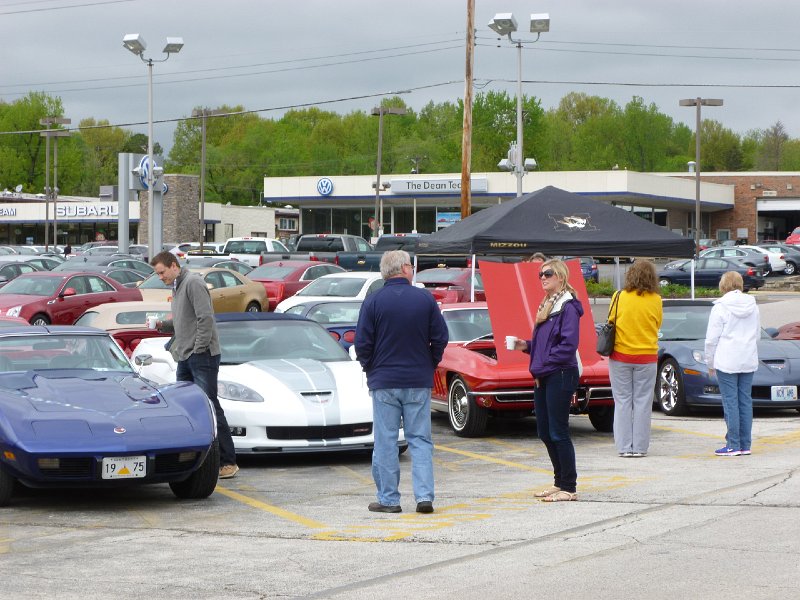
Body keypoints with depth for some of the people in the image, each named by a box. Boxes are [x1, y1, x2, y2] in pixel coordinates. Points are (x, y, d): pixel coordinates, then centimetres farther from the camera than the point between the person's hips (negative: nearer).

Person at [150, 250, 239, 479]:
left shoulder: (193, 283, -10)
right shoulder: (177, 287, 20)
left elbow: (206, 318, -18)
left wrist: (199, 348, -19)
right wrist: (163, 325, 8)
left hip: (202, 357, -10)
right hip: (185, 358, 10)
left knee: (209, 406, -10)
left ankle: (228, 461, -7)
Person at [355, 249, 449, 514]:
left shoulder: (373, 302, -6)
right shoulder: (425, 299, -2)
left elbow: (362, 343, -6)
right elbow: (440, 338, 0)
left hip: (384, 382, -1)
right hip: (419, 382, 1)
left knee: (386, 442, 4)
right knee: (420, 440, 8)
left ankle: (388, 499, 5)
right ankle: (424, 496, 0)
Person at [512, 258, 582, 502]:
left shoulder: (568, 307, -12)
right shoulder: (546, 305, 16)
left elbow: (568, 344, -20)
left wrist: (545, 363, -18)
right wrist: (526, 346, 5)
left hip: (560, 375, -9)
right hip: (543, 377, 9)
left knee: (558, 433, -6)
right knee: (545, 433, 13)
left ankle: (569, 488, 0)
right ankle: (559, 482, 23)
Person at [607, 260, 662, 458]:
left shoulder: (619, 297, -7)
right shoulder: (655, 300, -5)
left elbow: (610, 322, 3)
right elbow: (658, 325, 7)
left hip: (620, 355, 0)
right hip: (646, 357, 0)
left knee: (623, 402, 6)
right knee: (643, 402, 5)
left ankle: (624, 447, 5)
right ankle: (640, 447, 5)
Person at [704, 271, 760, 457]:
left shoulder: (721, 307, -9)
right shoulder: (752, 306, 8)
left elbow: (712, 338, -7)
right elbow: (757, 334, 15)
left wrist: (710, 363, 3)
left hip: (727, 362, -5)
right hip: (749, 361, 5)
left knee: (730, 401, -3)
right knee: (745, 401, 8)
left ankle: (733, 445, -4)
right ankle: (745, 444, 10)